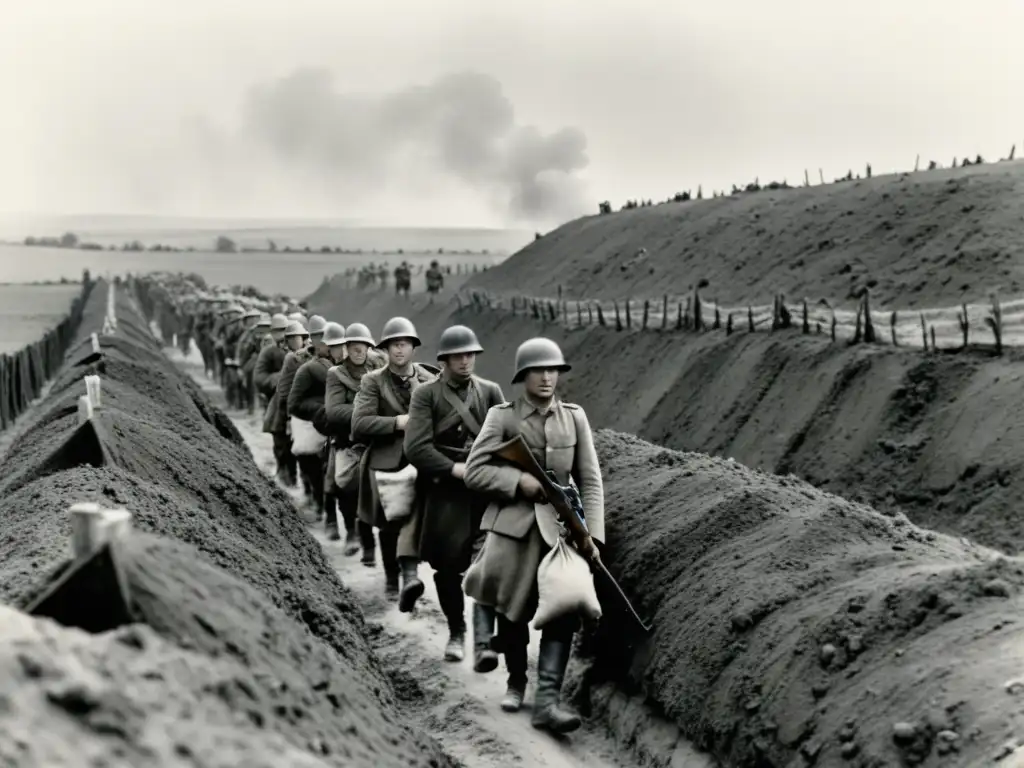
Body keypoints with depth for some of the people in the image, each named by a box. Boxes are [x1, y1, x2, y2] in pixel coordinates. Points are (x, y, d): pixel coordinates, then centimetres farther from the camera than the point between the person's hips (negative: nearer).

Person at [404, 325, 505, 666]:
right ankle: (456, 632, 29)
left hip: (485, 491, 1)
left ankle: (483, 641, -16)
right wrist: (454, 468, -17)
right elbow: (415, 447, -9)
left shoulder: (490, 391, 9)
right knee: (446, 566, 8)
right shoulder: (426, 394, 1)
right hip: (443, 494, 0)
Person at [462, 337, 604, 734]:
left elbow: (590, 480, 3)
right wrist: (519, 480, -17)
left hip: (558, 525, 1)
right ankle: (516, 683, 31)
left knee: (562, 611, -12)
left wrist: (591, 532, -7)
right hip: (513, 523, -1)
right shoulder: (501, 416, -1)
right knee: (512, 611, 7)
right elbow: (474, 471, -5)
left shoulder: (574, 416, 5)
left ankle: (547, 701, -13)